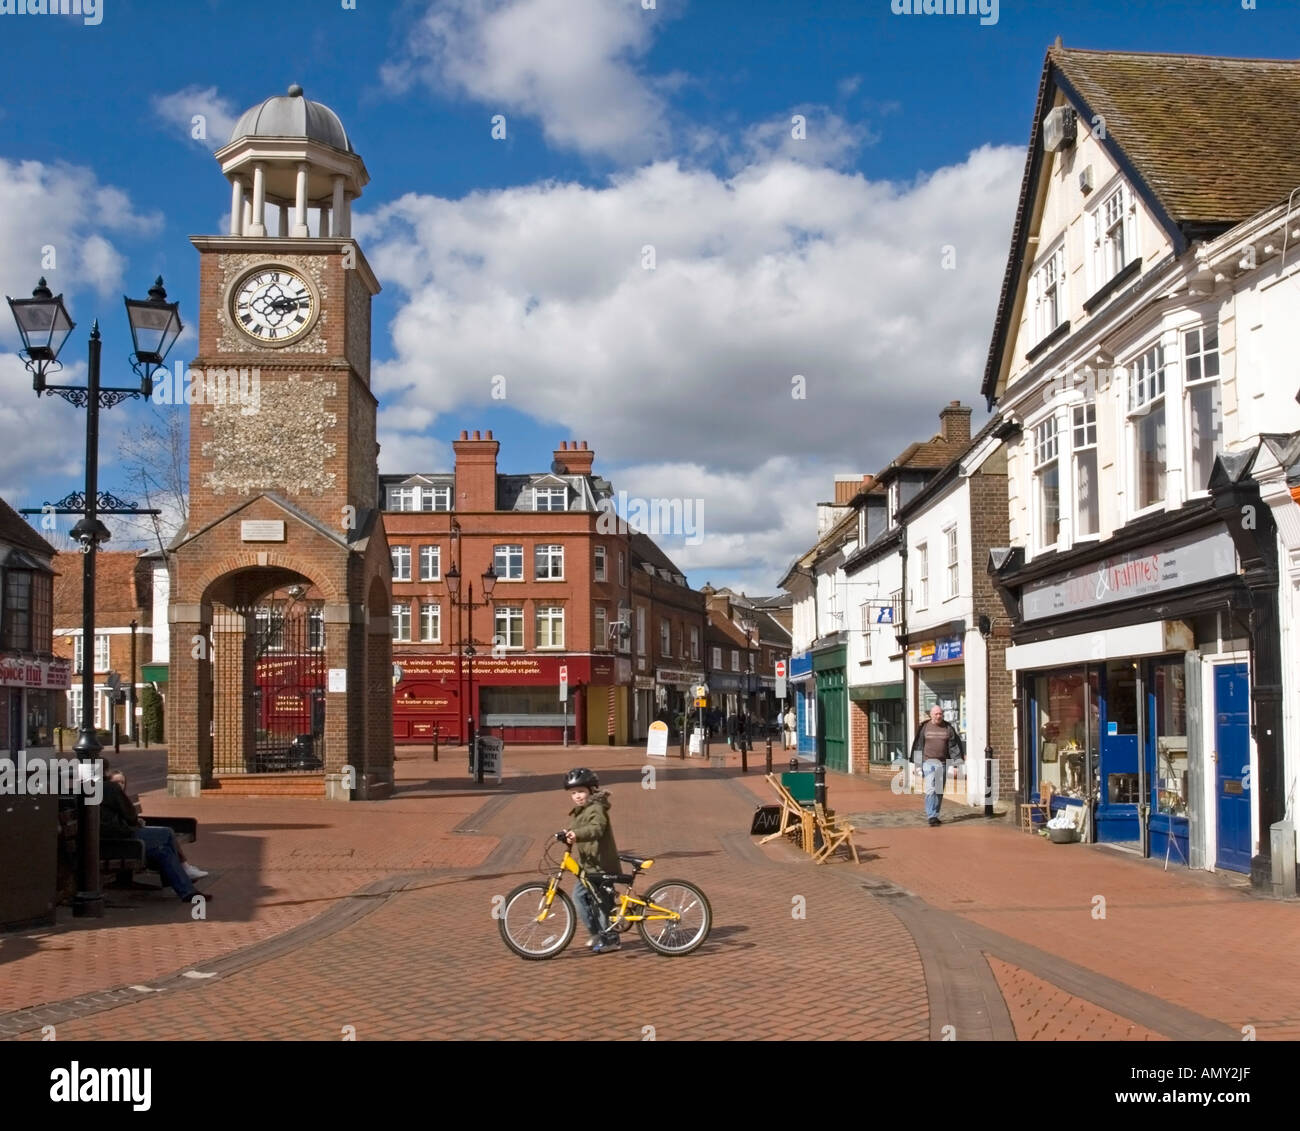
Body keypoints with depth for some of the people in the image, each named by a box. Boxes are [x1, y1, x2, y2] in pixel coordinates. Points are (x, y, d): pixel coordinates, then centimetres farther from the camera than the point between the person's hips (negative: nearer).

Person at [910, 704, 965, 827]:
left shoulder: (948, 728, 6)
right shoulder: (924, 727, 2)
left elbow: (954, 747, 4)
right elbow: (918, 746, 5)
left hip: (943, 763, 3)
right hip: (929, 762, -3)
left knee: (939, 792, 9)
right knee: (930, 789, -14)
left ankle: (935, 816, 20)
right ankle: (931, 817, -17)